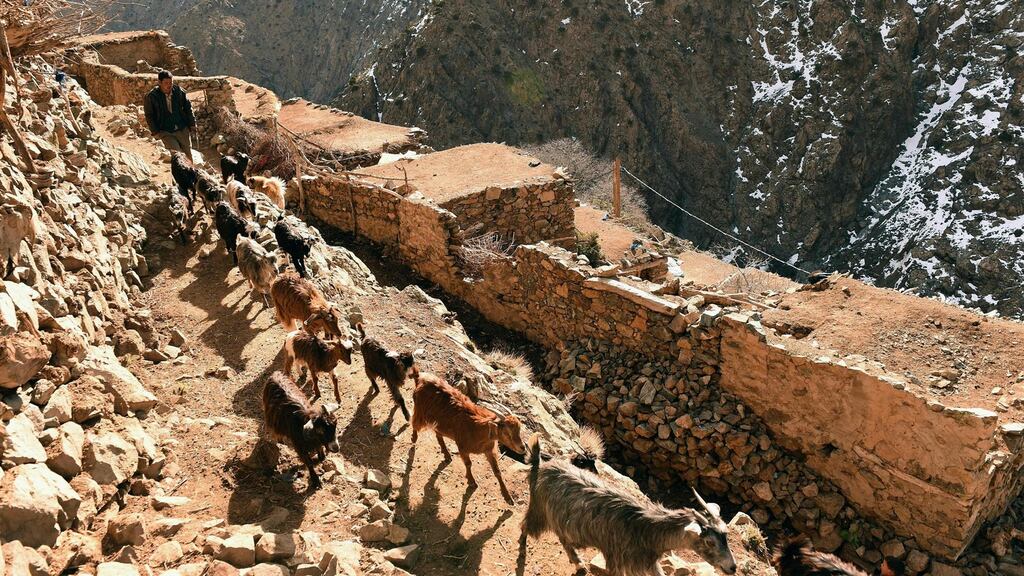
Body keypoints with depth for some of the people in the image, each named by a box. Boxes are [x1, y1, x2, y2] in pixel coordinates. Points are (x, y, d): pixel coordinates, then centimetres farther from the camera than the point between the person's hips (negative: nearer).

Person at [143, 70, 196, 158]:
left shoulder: (178, 91, -2)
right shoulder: (151, 96, -8)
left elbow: (188, 108, 11)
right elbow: (149, 116, 1)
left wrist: (192, 124, 8)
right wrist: (155, 132, -3)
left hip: (182, 130, 3)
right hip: (165, 132, -3)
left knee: (189, 156, 9)